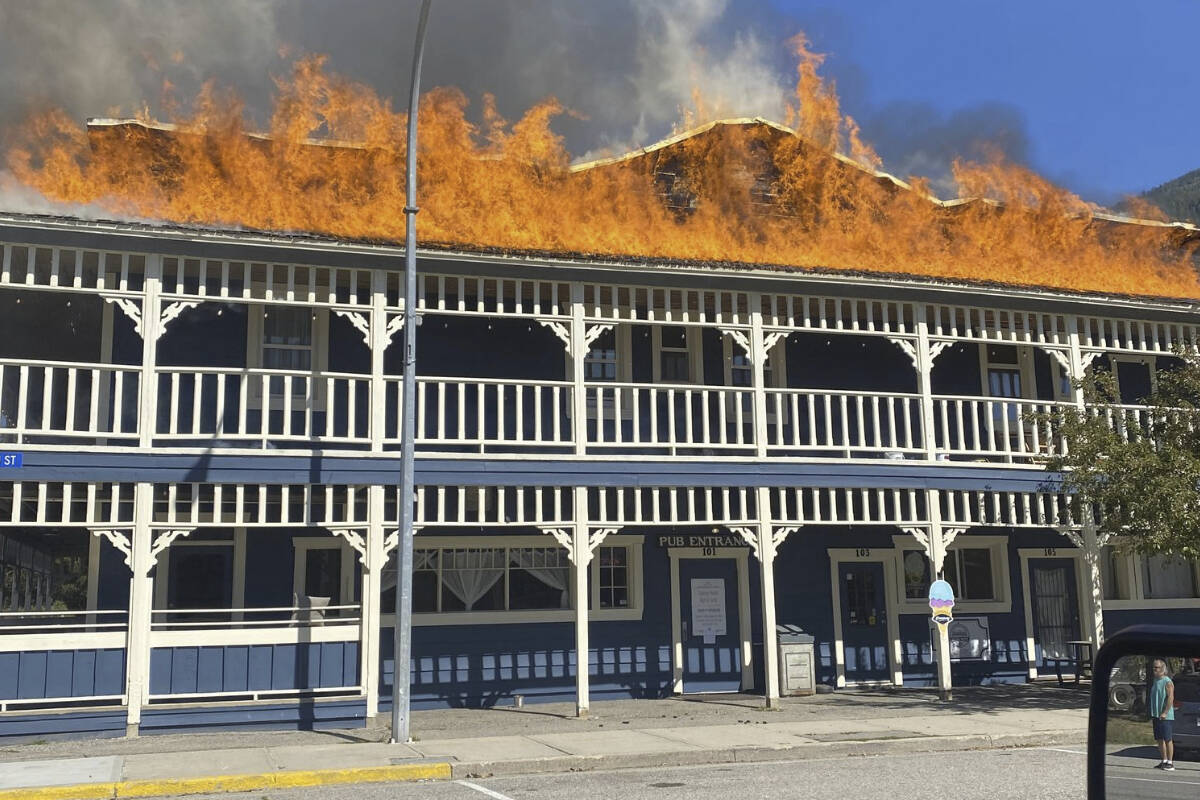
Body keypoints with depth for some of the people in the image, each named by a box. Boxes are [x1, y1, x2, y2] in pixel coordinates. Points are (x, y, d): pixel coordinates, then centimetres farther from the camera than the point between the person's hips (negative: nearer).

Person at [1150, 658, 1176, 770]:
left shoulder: (1167, 682, -10)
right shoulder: (1154, 681, 15)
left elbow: (1170, 698, -17)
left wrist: (1165, 712, -22)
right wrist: (1152, 714, 18)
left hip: (1166, 716, -8)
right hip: (1156, 716, 8)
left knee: (1168, 739, -4)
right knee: (1160, 739, 10)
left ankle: (1170, 763, 1)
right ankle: (1164, 761, 17)